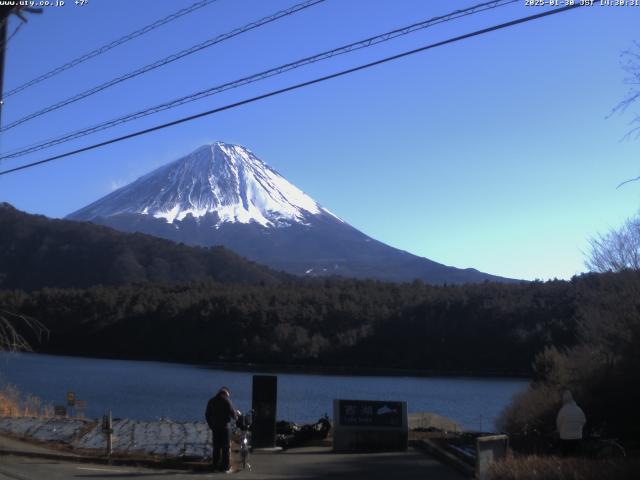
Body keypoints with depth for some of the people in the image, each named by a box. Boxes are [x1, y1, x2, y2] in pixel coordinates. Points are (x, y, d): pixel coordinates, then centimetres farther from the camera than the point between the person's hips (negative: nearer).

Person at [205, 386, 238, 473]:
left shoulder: (211, 401, 8)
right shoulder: (226, 401, -9)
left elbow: (207, 415, 11)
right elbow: (233, 413, -11)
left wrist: (211, 425, 17)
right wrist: (236, 415, 10)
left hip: (215, 427, 5)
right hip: (225, 426, -5)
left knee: (216, 447, 13)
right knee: (226, 447, 2)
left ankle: (215, 465, 15)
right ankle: (226, 467, 2)